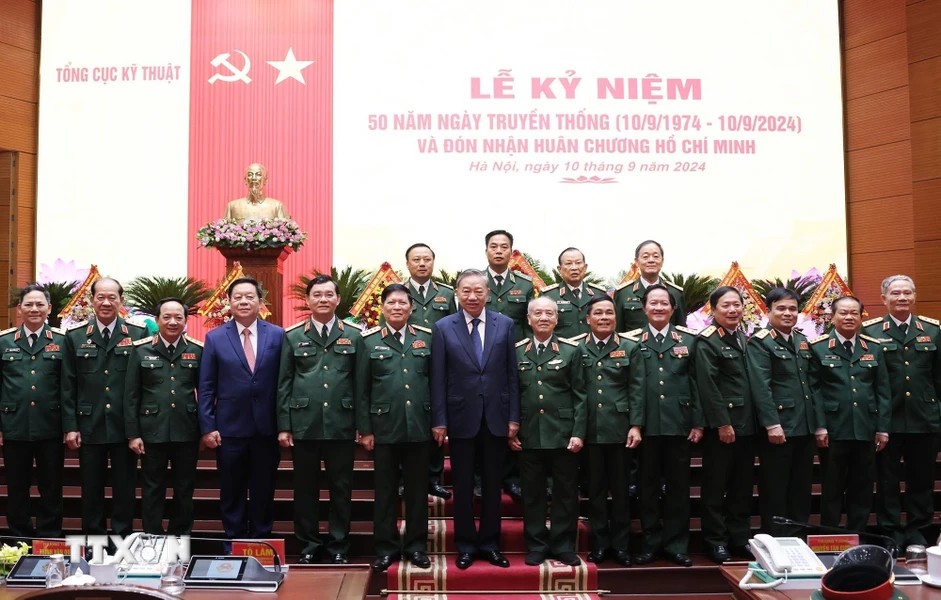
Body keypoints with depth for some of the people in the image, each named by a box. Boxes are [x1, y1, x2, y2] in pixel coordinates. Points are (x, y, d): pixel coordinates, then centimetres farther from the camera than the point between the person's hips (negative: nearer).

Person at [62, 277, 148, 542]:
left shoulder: (138, 335, 0)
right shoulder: (75, 336, 4)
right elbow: (68, 386, 4)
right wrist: (70, 426, -2)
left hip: (125, 427, -1)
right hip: (89, 426, 1)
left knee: (124, 489, 7)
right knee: (91, 489, 10)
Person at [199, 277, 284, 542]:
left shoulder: (277, 335, 2)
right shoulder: (215, 338, 2)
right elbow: (206, 388, 1)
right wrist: (207, 427, -5)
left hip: (266, 428, 0)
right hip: (230, 428, 0)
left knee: (264, 491, 11)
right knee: (232, 492, 11)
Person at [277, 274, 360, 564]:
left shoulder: (353, 336, 6)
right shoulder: (293, 337, 6)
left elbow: (360, 384, 4)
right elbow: (284, 384, 6)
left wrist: (363, 426, 0)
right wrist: (283, 426, 0)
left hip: (341, 426, 0)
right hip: (304, 425, 0)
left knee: (341, 488, 7)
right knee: (305, 488, 8)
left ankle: (338, 546, 20)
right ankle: (309, 545, 22)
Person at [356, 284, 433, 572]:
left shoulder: (426, 337, 5)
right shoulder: (369, 341, 2)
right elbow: (361, 389, 2)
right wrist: (365, 429, -2)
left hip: (419, 427, 1)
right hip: (384, 427, -1)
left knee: (417, 489, 9)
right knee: (385, 490, 8)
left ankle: (416, 546, 21)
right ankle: (386, 547, 19)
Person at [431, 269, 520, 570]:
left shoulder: (505, 324, 2)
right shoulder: (443, 327, -1)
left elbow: (512, 374, 2)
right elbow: (438, 378, -1)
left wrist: (514, 417, -1)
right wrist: (439, 420, -5)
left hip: (496, 417, 1)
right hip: (461, 417, -1)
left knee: (492, 485, 11)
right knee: (463, 486, 9)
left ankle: (490, 543, 24)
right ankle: (465, 545, 22)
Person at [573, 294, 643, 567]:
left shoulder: (630, 348, 4)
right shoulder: (577, 348, 3)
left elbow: (637, 389, 1)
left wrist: (635, 426, -6)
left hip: (620, 429, 0)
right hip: (590, 429, 0)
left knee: (620, 488, 8)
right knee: (595, 488, 8)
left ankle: (620, 544, 19)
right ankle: (599, 543, 19)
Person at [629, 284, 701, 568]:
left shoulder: (688, 339, 7)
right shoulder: (631, 341, 3)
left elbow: (697, 384, 5)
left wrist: (698, 423, 0)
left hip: (679, 425, 1)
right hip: (646, 425, -1)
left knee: (678, 487, 8)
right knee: (648, 486, 8)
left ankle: (676, 544, 19)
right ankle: (651, 543, 19)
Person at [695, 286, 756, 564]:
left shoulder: (744, 339, 14)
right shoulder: (707, 342, -9)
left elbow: (754, 382, 15)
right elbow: (708, 386, -16)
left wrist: (755, 421, 10)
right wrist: (722, 423, -19)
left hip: (746, 424, 7)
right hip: (721, 425, -7)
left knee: (742, 487, 12)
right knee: (716, 486, 3)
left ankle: (739, 538, 22)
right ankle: (716, 541, 11)